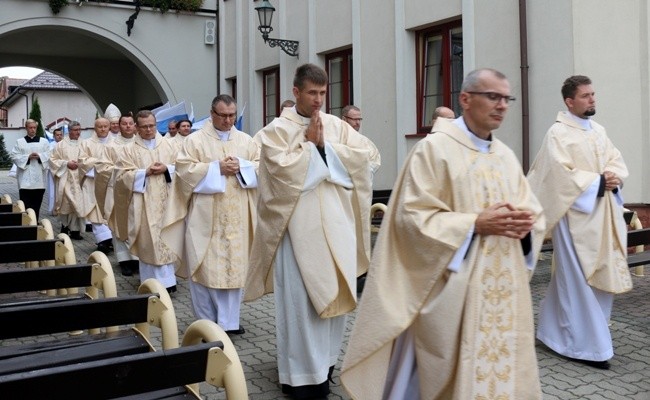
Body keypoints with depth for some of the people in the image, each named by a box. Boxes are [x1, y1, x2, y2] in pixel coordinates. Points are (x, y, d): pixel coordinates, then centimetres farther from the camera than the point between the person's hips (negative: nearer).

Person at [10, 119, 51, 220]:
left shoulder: (44, 141, 11)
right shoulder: (19, 142, 7)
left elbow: (49, 155, 3)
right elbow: (14, 156, -1)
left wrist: (39, 156, -14)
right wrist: (28, 157, -13)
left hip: (39, 177, 2)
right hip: (25, 178, -2)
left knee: (36, 204, 7)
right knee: (25, 205, -6)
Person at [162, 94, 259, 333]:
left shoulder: (246, 140, 11)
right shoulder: (195, 140, 1)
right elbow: (184, 170, -9)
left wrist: (241, 166, -10)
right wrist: (217, 168, -15)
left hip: (237, 217, 3)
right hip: (205, 217, -3)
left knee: (235, 266, 5)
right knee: (205, 267, 0)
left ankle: (229, 320, 16)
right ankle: (206, 322, 12)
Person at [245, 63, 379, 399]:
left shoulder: (337, 126, 10)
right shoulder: (277, 130, -2)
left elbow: (364, 154, -2)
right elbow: (283, 168, -16)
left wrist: (324, 144, -9)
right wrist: (311, 144, -9)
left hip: (335, 222, 5)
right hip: (298, 224, -5)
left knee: (333, 292, 10)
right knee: (301, 296, -2)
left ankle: (323, 360, 27)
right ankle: (302, 372, 9)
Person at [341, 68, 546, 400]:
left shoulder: (506, 155, 12)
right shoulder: (434, 149, -7)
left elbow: (533, 211, 14)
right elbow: (412, 217, -14)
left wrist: (523, 224, -9)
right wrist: (475, 224, -20)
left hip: (504, 289, 6)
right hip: (453, 292, -6)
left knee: (505, 369, 12)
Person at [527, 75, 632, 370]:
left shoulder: (599, 130, 15)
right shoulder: (558, 133, -8)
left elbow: (617, 161, 12)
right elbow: (562, 174, -17)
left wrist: (613, 177, -9)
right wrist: (599, 181, -16)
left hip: (603, 214, 8)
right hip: (577, 214, -8)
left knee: (601, 274, 11)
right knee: (579, 278, -3)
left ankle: (556, 329, 25)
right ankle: (586, 345, 6)